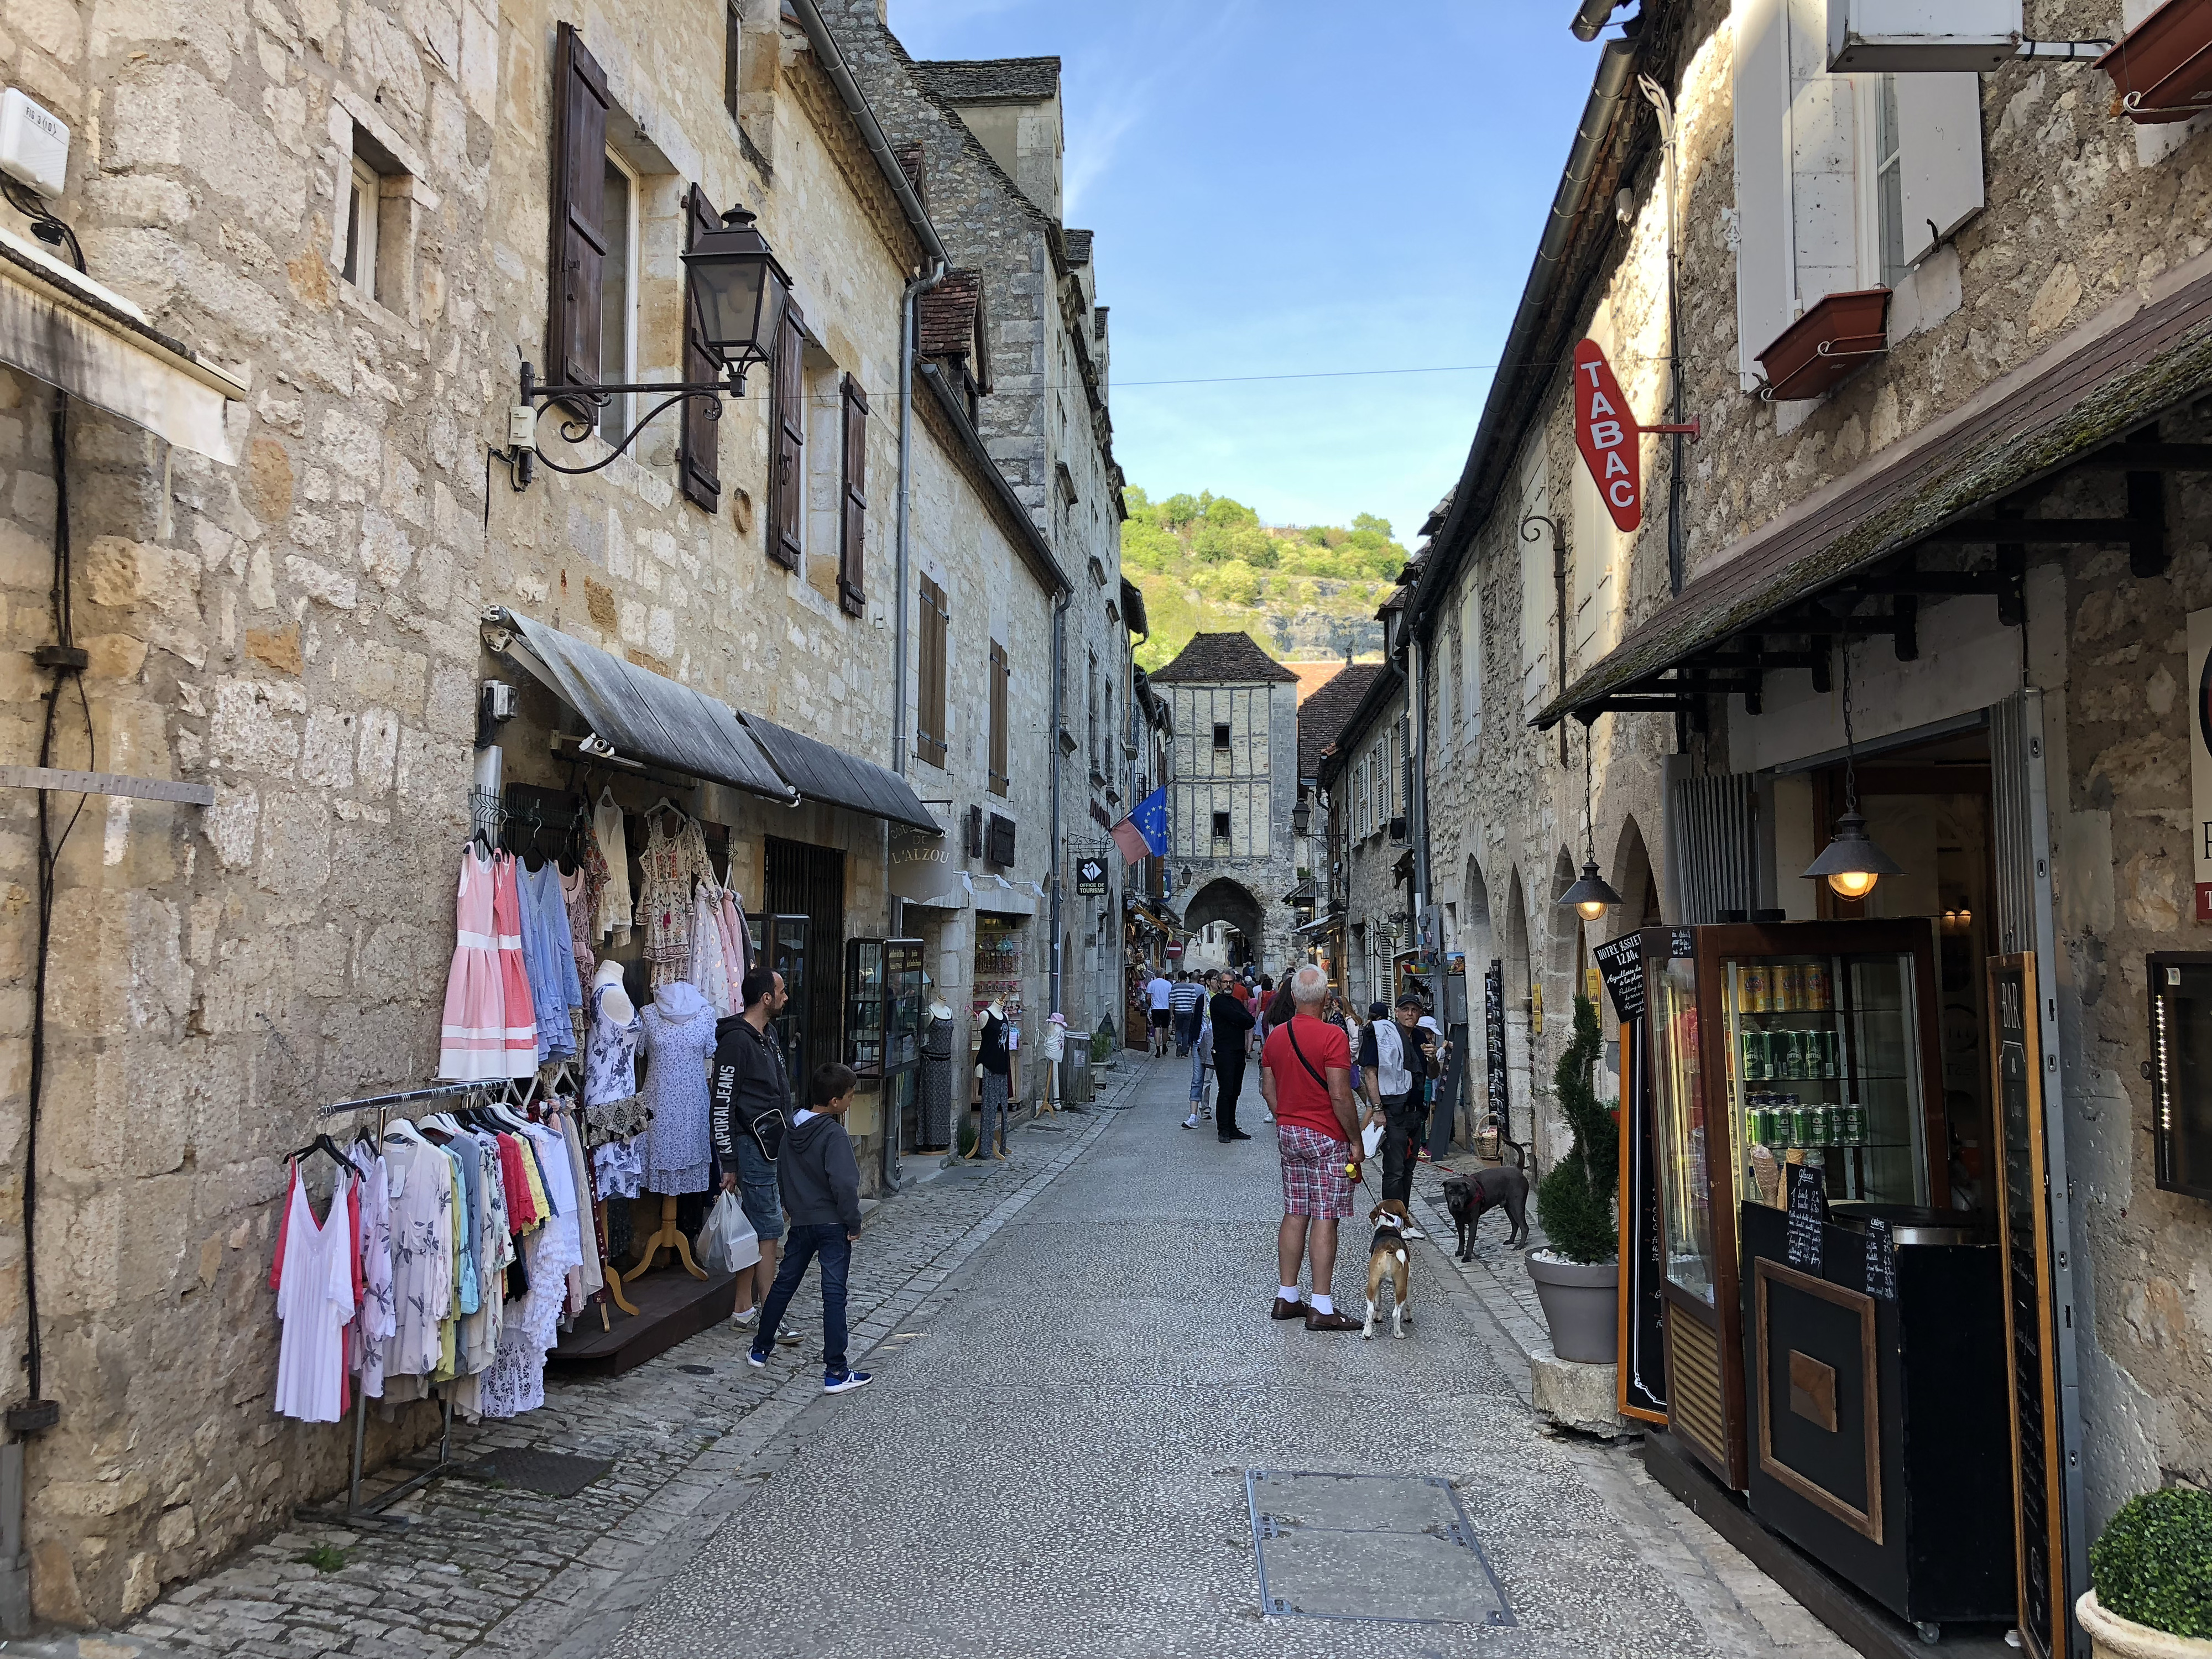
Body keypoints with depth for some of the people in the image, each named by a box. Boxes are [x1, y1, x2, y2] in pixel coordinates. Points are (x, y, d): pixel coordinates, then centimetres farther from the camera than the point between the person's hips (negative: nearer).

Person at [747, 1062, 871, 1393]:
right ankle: (835, 1372, -2)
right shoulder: (834, 1134, -20)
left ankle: (760, 1350, 33)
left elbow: (782, 1173, 15)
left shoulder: (792, 1127, 3)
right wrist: (854, 1223, -15)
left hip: (800, 1222, 7)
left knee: (785, 1283, 21)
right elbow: (844, 1184, -26)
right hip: (832, 1224, -7)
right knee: (834, 1294, -4)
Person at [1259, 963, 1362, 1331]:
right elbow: (1340, 1096, -18)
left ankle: (1286, 1298, 19)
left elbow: (1268, 1090, 12)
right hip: (1327, 1136, -7)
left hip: (1288, 1134, 7)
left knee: (1295, 1215, 13)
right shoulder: (1332, 1036, -15)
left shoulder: (1276, 1036, 6)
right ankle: (1321, 1309, -2)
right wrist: (1356, 1139, -9)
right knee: (1325, 1219, -4)